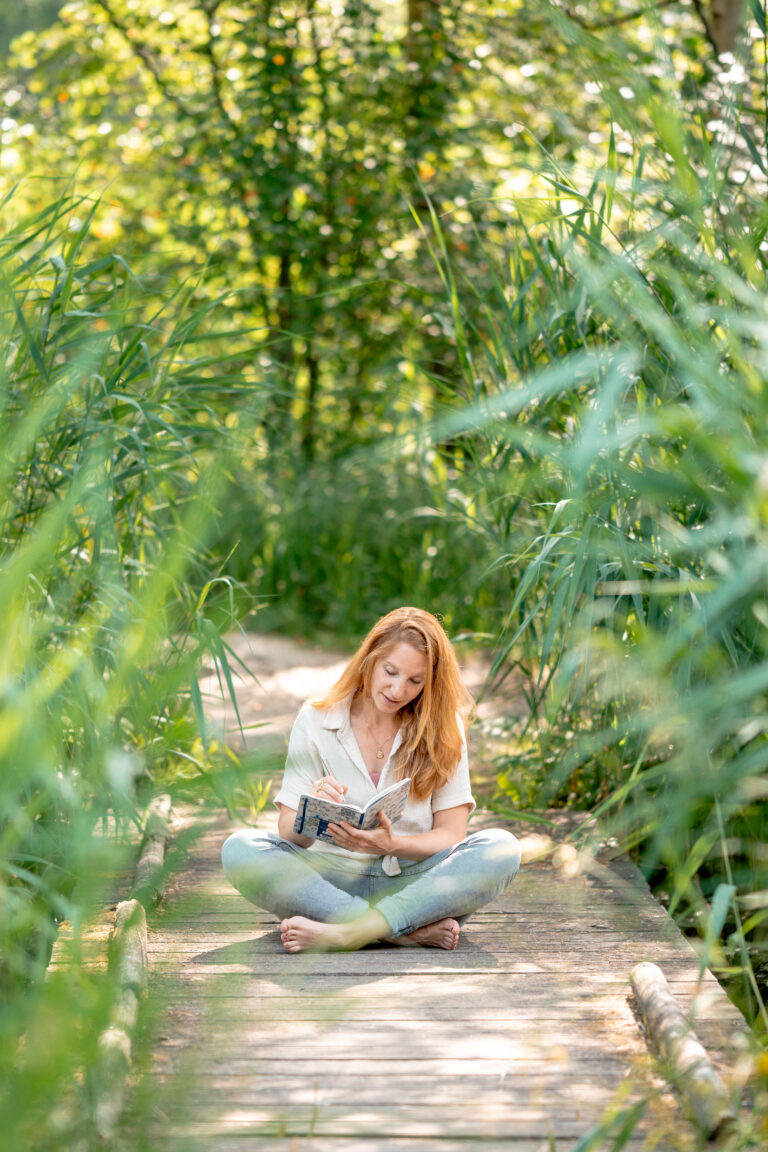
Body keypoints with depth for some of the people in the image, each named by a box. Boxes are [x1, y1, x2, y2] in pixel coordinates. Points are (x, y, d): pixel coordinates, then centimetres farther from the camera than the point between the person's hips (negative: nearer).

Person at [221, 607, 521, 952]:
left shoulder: (443, 729, 3)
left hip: (413, 879, 0)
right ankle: (416, 930, -32)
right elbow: (289, 833, -3)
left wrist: (391, 845, -23)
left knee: (502, 849, -27)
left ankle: (343, 933, -34)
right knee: (239, 849, -27)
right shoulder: (316, 720, 1)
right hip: (333, 878, 0)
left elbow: (451, 834, -2)